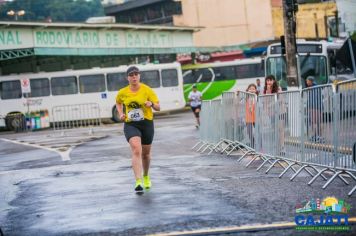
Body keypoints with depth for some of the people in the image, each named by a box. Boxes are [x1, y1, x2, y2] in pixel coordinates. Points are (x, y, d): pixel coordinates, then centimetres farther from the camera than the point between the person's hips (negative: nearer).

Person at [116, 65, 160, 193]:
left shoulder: (147, 90, -6)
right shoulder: (122, 92, -1)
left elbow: (158, 107, -5)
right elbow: (118, 103, 22)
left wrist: (152, 104, -26)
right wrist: (121, 114, 5)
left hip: (147, 123, 1)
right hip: (130, 124, -1)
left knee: (146, 153, 16)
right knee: (136, 151, -22)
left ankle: (146, 176, 44)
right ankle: (138, 182, -30)